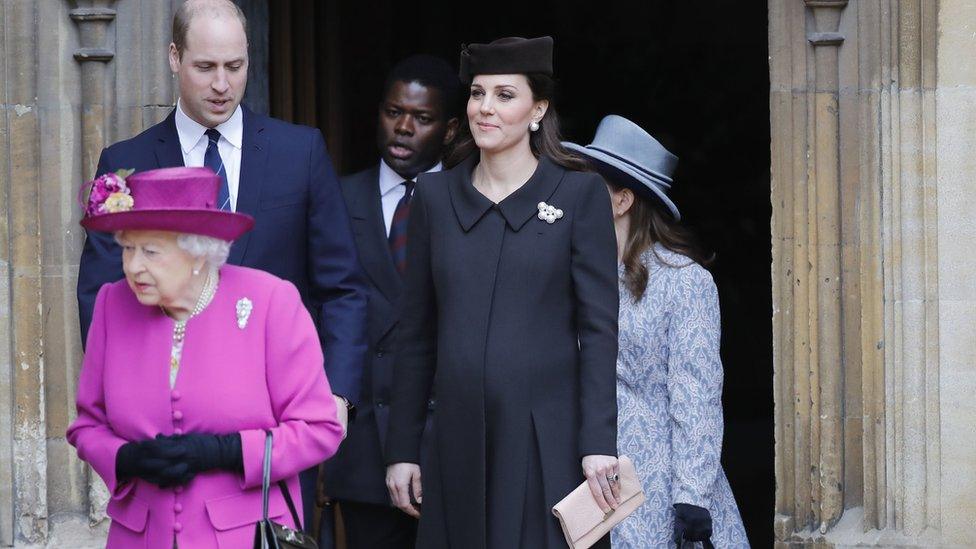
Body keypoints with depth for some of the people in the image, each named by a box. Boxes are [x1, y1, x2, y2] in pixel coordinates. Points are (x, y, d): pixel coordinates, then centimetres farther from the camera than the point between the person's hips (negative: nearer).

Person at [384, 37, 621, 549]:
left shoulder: (579, 194, 2)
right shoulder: (435, 195, 11)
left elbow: (599, 328, -3)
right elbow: (416, 333, 12)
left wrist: (598, 443, -11)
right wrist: (402, 449, 8)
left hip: (546, 441, -3)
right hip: (459, 439, 3)